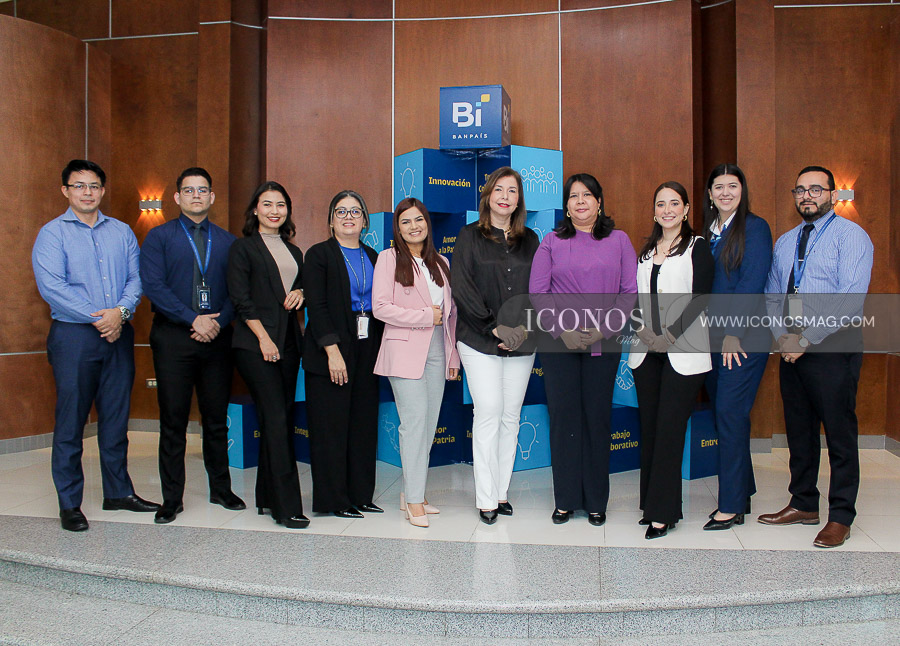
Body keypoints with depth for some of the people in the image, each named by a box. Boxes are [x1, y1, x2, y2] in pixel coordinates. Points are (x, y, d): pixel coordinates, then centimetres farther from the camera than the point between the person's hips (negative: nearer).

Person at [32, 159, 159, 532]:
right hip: (73, 335, -4)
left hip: (118, 334, 4)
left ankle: (118, 492, 21)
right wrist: (97, 318, -14)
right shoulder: (52, 233, 1)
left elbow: (136, 277, 5)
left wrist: (121, 312, -13)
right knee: (71, 420, 0)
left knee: (116, 417, 10)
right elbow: (51, 286, -10)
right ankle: (69, 504, 10)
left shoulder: (122, 232, 14)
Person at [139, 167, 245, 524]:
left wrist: (219, 322, -11)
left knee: (217, 418, 9)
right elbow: (153, 285, -7)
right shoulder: (159, 237, 5)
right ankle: (172, 498, 12)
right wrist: (194, 319, -14)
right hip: (173, 337, -2)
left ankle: (221, 489, 22)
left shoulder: (227, 241, 12)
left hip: (217, 336, 2)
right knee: (173, 420, 1)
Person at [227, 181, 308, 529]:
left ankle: (268, 497, 16)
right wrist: (263, 338, -13)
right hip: (255, 343, -6)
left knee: (279, 420, 6)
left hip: (288, 342, 6)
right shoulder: (243, 247, 1)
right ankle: (286, 506, -8)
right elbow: (241, 298, -6)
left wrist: (300, 294, 2)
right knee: (276, 418, -11)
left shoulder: (293, 251, 19)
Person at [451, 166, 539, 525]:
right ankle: (485, 499, 2)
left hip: (521, 343, 4)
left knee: (511, 415, 5)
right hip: (480, 341, -3)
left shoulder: (529, 240, 13)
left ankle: (501, 492, 15)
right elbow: (462, 287, -6)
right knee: (489, 412, -7)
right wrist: (493, 327, -13)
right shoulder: (470, 236, 3)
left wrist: (526, 325, -7)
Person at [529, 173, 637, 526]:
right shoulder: (552, 243, 8)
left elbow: (631, 291, 3)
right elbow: (537, 290, 1)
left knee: (597, 417, 4)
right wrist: (563, 330, -10)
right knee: (563, 415, 2)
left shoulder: (619, 241, 8)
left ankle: (596, 501, 16)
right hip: (559, 342, 0)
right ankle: (566, 499, 14)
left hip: (603, 343, 0)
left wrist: (603, 328, -9)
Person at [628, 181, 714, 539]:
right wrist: (641, 329, -3)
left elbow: (699, 298, -8)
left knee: (669, 429, -6)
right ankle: (651, 506, 16)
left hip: (683, 350, -5)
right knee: (649, 428, 7)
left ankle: (664, 512, 2)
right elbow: (637, 296, 15)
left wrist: (670, 336, -15)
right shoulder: (646, 251, 16)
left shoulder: (697, 247, 1)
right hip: (646, 349, 5)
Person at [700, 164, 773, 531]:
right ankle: (742, 495, 22)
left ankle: (731, 507, 1)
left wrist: (733, 333, -15)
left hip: (744, 337, -7)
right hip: (713, 337, 7)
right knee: (725, 415, 10)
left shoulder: (755, 228, -4)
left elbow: (752, 283, -12)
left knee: (730, 413, -8)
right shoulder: (708, 232, 15)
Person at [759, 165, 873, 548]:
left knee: (839, 433, 0)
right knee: (798, 430, 12)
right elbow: (772, 296, 16)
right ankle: (804, 504, 25)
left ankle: (840, 517, 12)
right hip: (791, 350, 6)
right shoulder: (784, 242, 16)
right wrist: (782, 335, -2)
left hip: (833, 348, -6)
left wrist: (807, 338, -17)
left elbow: (851, 298, -15)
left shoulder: (850, 236, -5)